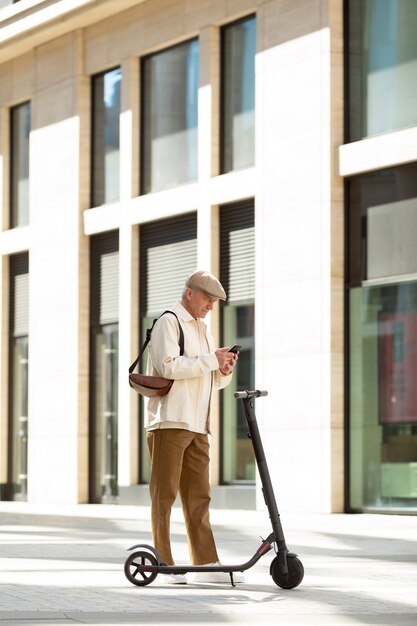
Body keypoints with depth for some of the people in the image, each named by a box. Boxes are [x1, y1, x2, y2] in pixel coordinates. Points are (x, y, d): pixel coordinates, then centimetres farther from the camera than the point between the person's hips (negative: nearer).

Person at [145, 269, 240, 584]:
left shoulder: (202, 328, 24)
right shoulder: (169, 322, -3)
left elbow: (215, 381, 25)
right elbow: (169, 366, -19)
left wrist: (225, 369, 3)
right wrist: (211, 360, -16)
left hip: (197, 425, 8)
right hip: (169, 421, -8)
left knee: (199, 496, 6)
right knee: (164, 494, -5)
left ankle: (206, 563, 6)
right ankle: (162, 563, -3)